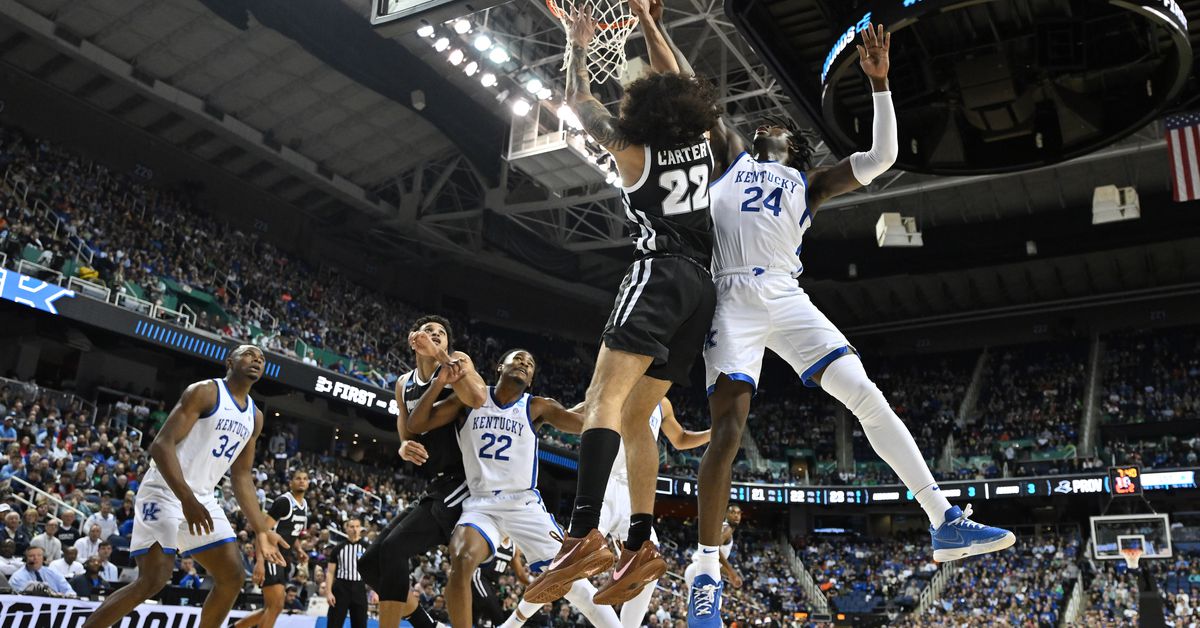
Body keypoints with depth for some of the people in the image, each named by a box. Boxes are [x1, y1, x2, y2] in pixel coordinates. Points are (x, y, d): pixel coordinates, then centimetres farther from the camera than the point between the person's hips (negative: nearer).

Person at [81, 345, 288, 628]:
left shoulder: (255, 417, 13)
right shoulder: (204, 392, -10)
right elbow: (161, 444, -19)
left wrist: (260, 530, 8)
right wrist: (186, 498, -31)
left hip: (202, 500, 8)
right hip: (165, 492, -8)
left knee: (232, 578, 1)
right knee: (153, 579, -17)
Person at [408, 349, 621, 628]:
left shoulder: (537, 407, 2)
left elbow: (586, 423, -8)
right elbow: (415, 424, -2)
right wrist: (440, 381, -13)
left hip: (525, 505, 0)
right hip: (480, 505, 0)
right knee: (461, 561, -30)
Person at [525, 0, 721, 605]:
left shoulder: (632, 148, 4)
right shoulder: (701, 142, 16)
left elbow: (579, 101, 19)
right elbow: (675, 80, 33)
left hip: (660, 275, -7)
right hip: (702, 286, 7)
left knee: (604, 399, -21)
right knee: (634, 415, 8)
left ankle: (585, 534, -38)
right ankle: (640, 546, 1)